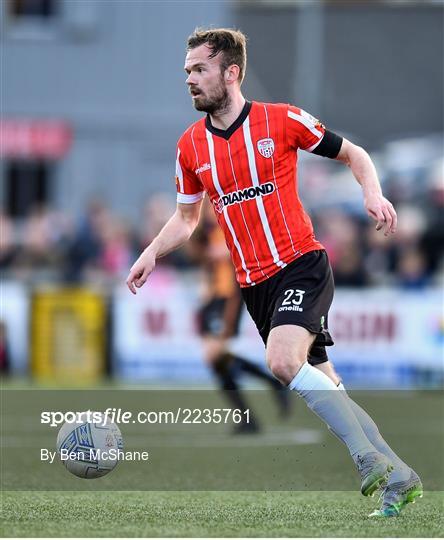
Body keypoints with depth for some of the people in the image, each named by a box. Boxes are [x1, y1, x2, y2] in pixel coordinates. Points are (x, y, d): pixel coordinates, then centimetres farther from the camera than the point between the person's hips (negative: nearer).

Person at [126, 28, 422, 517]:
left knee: (282, 360, -29)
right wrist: (152, 253, 4)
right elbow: (187, 216, 21)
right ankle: (396, 477, 12)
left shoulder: (281, 120, -6)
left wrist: (372, 193, -13)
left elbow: (352, 154, 6)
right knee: (322, 385, 4)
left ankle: (368, 455, -23)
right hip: (254, 285, 5)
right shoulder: (191, 145, 7)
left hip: (302, 266, -5)